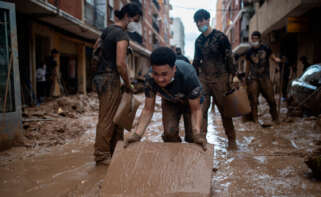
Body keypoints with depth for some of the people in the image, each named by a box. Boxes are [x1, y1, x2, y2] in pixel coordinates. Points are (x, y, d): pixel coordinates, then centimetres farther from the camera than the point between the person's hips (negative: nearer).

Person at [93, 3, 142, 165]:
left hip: (101, 76, 10)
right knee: (107, 119, -2)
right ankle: (102, 156, 9)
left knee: (116, 116, 16)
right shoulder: (122, 34, -14)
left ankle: (116, 151, 26)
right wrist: (128, 85, -9)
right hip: (110, 78, -10)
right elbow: (120, 64, -21)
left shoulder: (108, 29, 15)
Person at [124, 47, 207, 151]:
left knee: (192, 136, -8)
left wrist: (197, 133, -47)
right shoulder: (150, 78, -34)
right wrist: (137, 134, -37)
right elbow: (148, 109, -23)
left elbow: (196, 110, -30)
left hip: (191, 101, -2)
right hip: (169, 102, 2)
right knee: (169, 133, -11)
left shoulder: (188, 75, -42)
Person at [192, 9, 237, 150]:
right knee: (201, 109, -4)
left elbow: (229, 58, -3)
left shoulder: (220, 37, -2)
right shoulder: (198, 41, 13)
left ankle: (231, 140, 15)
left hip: (220, 78, -4)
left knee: (225, 110, 3)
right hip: (203, 79, 4)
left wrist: (231, 76, -9)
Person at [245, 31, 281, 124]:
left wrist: (278, 60, -18)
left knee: (271, 98, -3)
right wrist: (246, 78, 15)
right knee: (253, 100, -2)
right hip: (253, 78, 1)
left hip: (265, 77, -1)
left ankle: (275, 118, 13)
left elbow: (274, 58, 5)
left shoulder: (266, 49, 4)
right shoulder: (249, 52, 8)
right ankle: (255, 119, 8)